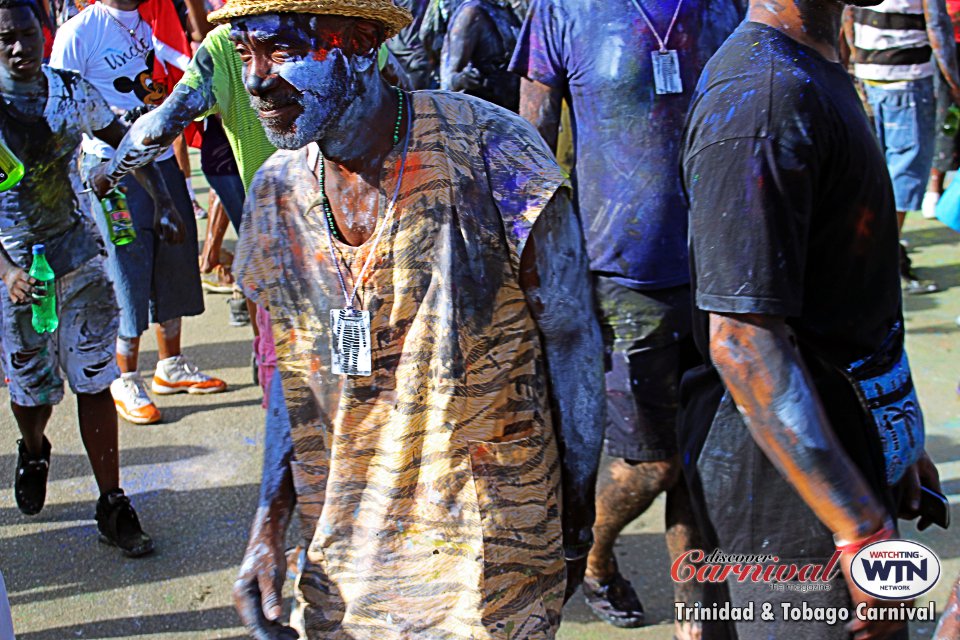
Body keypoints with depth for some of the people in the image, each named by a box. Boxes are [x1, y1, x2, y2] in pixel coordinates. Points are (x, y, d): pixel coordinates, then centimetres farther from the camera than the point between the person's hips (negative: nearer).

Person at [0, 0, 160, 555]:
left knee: (95, 383, 2)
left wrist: (163, 204, 8)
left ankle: (113, 508, 12)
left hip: (81, 259, 2)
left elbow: (124, 142, 15)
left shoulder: (73, 91, -2)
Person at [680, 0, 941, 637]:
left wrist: (894, 441, 22)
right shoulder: (762, 98, -23)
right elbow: (742, 340, -27)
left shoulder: (817, 76, 11)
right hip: (792, 494, -9)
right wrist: (862, 529, -27)